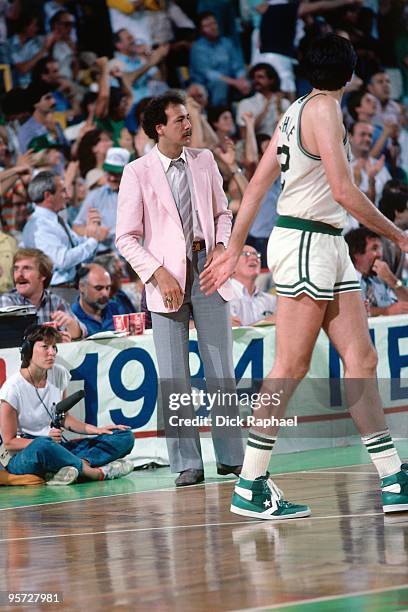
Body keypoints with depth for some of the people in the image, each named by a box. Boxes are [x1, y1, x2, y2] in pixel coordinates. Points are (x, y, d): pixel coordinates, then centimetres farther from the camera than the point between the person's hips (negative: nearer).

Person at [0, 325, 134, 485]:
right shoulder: (13, 388, -13)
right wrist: (47, 439, -25)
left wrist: (96, 430, 0)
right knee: (42, 446, -44)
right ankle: (97, 472, -26)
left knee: (124, 437, -6)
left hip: (59, 448, 7)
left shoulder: (59, 374, 4)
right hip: (22, 457, -7)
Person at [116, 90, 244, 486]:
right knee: (174, 377, -1)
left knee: (221, 371, 4)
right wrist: (159, 274, -13)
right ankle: (187, 464, 3)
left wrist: (221, 245, -3)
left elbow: (222, 212, 17)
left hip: (207, 271, 3)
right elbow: (127, 238, -3)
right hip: (167, 278, -3)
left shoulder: (204, 161, 8)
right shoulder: (138, 173, -3)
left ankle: (231, 458, 11)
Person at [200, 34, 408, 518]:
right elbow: (343, 191, -18)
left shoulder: (296, 111, 16)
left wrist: (234, 250, 19)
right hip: (305, 242, -9)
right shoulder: (323, 108, -11)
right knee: (291, 368, -8)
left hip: (328, 247, 9)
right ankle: (250, 487, -4)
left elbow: (257, 184, 16)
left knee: (361, 359, 4)